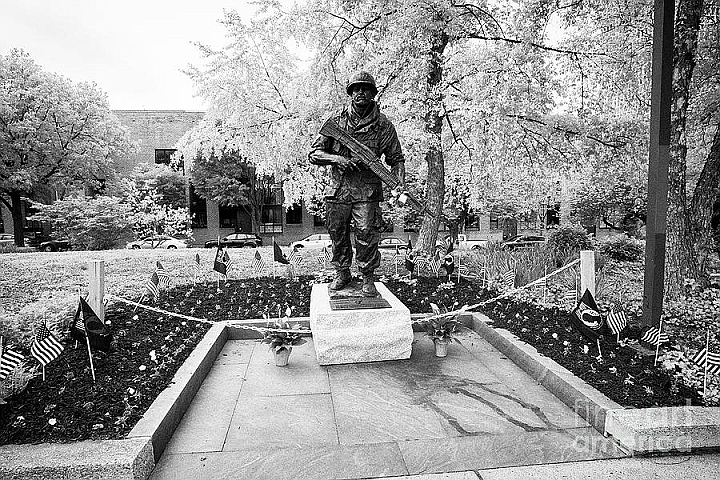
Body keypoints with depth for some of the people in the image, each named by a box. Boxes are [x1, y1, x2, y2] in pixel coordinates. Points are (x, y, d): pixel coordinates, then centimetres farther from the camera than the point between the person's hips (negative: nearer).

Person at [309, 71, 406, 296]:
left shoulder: (383, 125, 2)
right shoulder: (336, 120, 3)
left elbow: (396, 158, 8)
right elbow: (314, 153, 3)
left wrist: (400, 183, -10)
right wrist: (337, 159, -15)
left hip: (367, 191, -2)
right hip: (339, 187, 2)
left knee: (367, 234, -7)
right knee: (337, 232, 10)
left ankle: (368, 278, 12)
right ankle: (342, 273, 31)